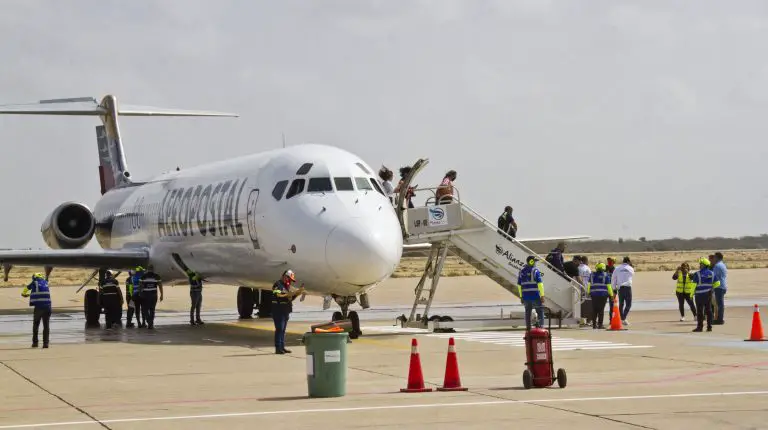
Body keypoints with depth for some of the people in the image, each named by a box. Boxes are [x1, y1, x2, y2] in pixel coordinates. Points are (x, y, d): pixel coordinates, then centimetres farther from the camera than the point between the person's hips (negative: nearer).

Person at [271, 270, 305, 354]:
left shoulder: (286, 286, 20)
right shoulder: (278, 285, -9)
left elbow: (290, 298, 25)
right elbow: (279, 295, -24)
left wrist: (297, 293, 10)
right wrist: (293, 293, -25)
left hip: (285, 311, 10)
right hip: (278, 311, -10)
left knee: (283, 330, 10)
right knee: (279, 329, -11)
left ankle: (282, 347, 14)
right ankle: (278, 348, -13)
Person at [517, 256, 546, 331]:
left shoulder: (522, 272, 11)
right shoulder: (535, 271, -7)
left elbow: (519, 285, 14)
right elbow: (540, 284, -13)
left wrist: (521, 296, 20)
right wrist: (542, 295, -12)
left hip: (525, 296, 5)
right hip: (535, 296, -5)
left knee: (527, 312, 10)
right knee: (540, 311, 3)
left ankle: (528, 328, 10)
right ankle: (541, 326, -7)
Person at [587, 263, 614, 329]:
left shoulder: (592, 275, 8)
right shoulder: (606, 275, -1)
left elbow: (589, 284, 11)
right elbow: (608, 286, -1)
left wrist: (588, 292, 18)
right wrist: (611, 294, 3)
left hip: (594, 294, 3)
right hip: (603, 295, -3)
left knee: (594, 310, 7)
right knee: (601, 310, -2)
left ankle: (594, 324, 7)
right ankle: (600, 324, -5)